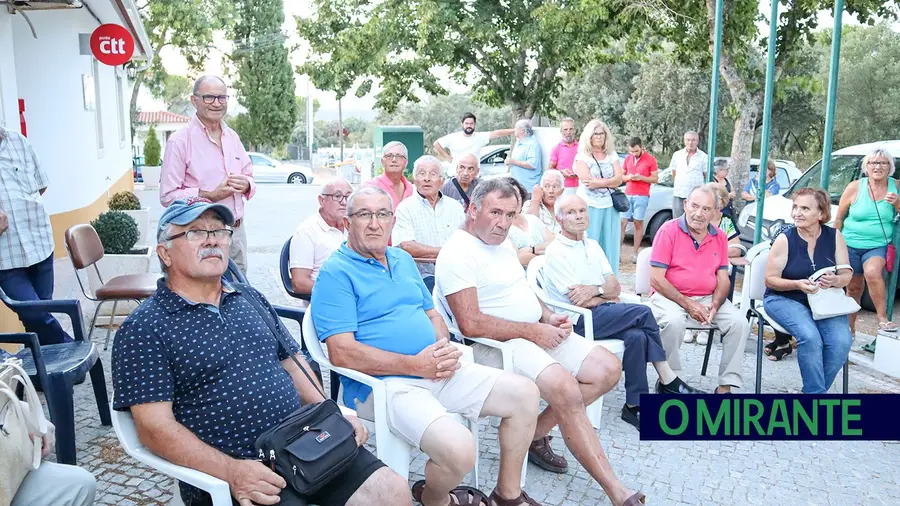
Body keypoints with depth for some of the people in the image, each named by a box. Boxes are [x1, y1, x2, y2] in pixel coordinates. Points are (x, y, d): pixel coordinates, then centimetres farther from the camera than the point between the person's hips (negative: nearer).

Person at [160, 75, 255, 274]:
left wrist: (246, 184, -4)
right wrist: (211, 195, -19)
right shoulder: (179, 141, -8)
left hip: (237, 231, 6)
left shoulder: (232, 136, 12)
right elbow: (168, 196, -13)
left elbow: (249, 176, 19)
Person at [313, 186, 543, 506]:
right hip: (384, 384, -8)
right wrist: (416, 364, -18)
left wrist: (445, 348, -2)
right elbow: (342, 353, -18)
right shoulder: (336, 273, -9)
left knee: (524, 394, 3)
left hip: (435, 371, 8)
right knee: (458, 449, -30)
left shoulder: (403, 260, 16)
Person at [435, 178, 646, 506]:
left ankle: (536, 434, 4)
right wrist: (533, 331, -17)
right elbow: (471, 324, -23)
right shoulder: (458, 252, -14)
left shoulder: (502, 243, 15)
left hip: (536, 334, 10)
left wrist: (548, 317, 4)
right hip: (496, 343, -10)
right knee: (566, 388, -30)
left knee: (608, 369, 2)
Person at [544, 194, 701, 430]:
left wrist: (595, 290, -10)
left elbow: (616, 287, 10)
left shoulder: (592, 245, 17)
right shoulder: (556, 251, -7)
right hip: (578, 321, -7)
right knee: (643, 312, -21)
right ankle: (667, 380, -9)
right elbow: (580, 302, -12)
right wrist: (606, 295, 2)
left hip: (602, 313, 7)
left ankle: (634, 405, -15)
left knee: (637, 335, -23)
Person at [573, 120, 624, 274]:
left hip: (610, 206, 4)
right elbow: (588, 181, -14)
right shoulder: (582, 156, -1)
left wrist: (598, 182, -14)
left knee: (610, 245, 6)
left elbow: (619, 179, -1)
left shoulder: (612, 155, 11)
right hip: (589, 206, -4)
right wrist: (609, 182, -8)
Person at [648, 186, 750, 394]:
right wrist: (687, 304, -18)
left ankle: (726, 386, -8)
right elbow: (656, 279, -12)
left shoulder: (719, 237, 8)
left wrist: (715, 305, -12)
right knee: (674, 321, -35)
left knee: (740, 323, -16)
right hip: (670, 296, -5)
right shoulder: (669, 231, -8)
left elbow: (723, 279, 10)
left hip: (708, 297, 5)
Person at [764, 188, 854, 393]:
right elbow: (771, 279, -6)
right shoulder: (785, 239, -8)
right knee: (810, 337, -30)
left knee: (842, 342, -22)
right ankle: (815, 391, -13)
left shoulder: (834, 236, 0)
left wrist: (836, 281, -21)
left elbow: (847, 274, 3)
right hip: (784, 299, -3)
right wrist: (798, 284, -25)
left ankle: (813, 390, -2)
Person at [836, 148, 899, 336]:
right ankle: (850, 326, 21)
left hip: (878, 246, 0)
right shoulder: (855, 188, -3)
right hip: (851, 245, 1)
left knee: (872, 272, -30)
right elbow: (839, 218, 3)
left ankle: (883, 319, -22)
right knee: (854, 287, 8)